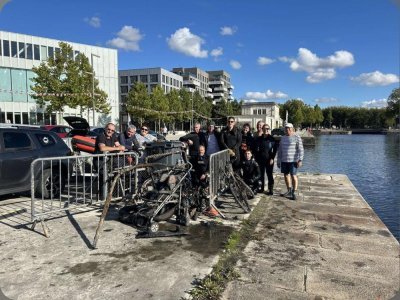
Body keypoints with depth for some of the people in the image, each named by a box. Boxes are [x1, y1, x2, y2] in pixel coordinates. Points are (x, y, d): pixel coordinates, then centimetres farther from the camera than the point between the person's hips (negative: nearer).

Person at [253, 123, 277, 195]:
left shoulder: (272, 139, -1)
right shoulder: (258, 139, 5)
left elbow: (275, 149, -1)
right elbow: (256, 149, 9)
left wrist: (272, 158, -9)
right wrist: (256, 158, 2)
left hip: (269, 159, -3)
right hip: (260, 159, 3)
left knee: (269, 174, 0)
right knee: (261, 174, 9)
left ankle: (271, 190, 7)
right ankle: (261, 188, 21)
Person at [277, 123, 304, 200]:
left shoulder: (297, 138, -4)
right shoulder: (283, 138, 13)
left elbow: (301, 150, -9)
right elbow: (280, 150, 16)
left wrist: (300, 160, -17)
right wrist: (278, 161, 15)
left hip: (293, 160, -6)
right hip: (284, 160, 6)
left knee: (293, 175, -7)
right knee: (286, 175, 10)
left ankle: (294, 193, 1)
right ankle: (289, 191, 23)